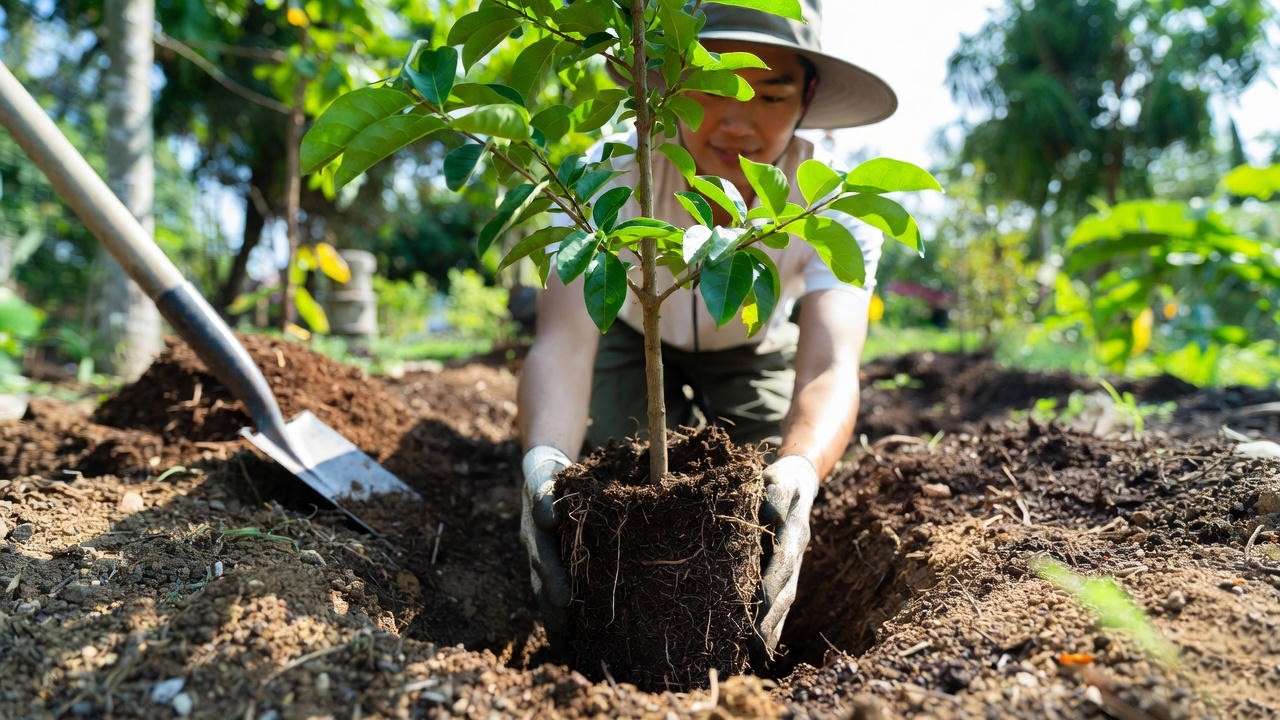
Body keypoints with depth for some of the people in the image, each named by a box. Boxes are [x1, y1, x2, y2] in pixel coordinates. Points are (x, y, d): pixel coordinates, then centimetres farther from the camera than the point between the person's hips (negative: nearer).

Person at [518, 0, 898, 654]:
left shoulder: (837, 207, -34)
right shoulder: (606, 180, -37)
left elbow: (829, 366, -47)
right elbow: (562, 343, -48)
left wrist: (798, 471, -69)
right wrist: (543, 462, -69)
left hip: (754, 353, 1)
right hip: (634, 341, 0)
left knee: (774, 508, -6)